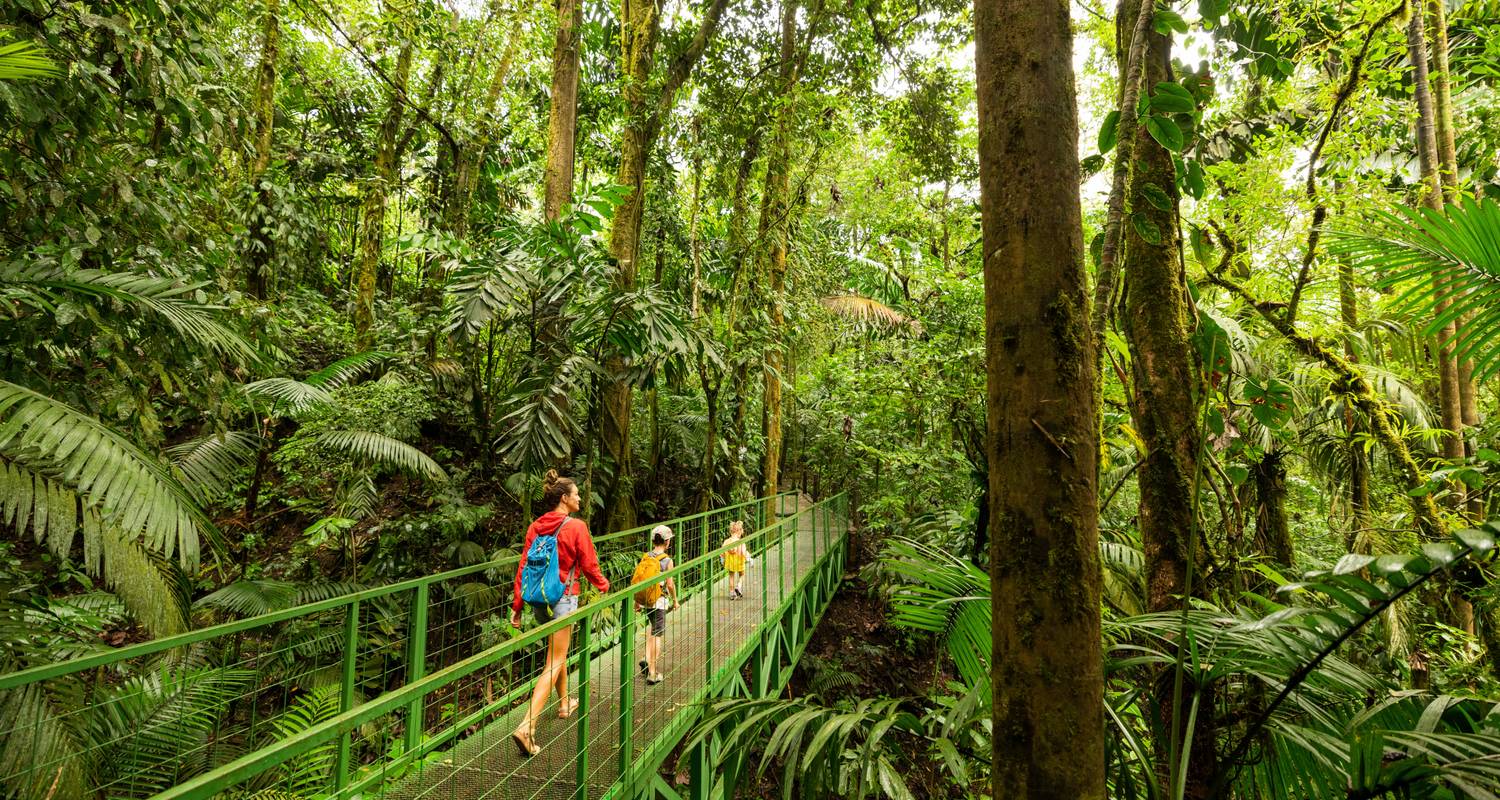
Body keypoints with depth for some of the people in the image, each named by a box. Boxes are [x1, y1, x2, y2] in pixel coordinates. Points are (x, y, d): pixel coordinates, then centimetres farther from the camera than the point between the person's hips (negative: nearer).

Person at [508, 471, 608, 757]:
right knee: (554, 663, -3)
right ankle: (527, 727, -12)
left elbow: (524, 567, 2)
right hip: (563, 599, -7)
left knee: (558, 651, 26)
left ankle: (564, 703, 43)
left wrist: (517, 605, 6)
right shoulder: (576, 526, -14)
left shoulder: (535, 527, 2)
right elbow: (588, 565, -9)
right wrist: (604, 585, 11)